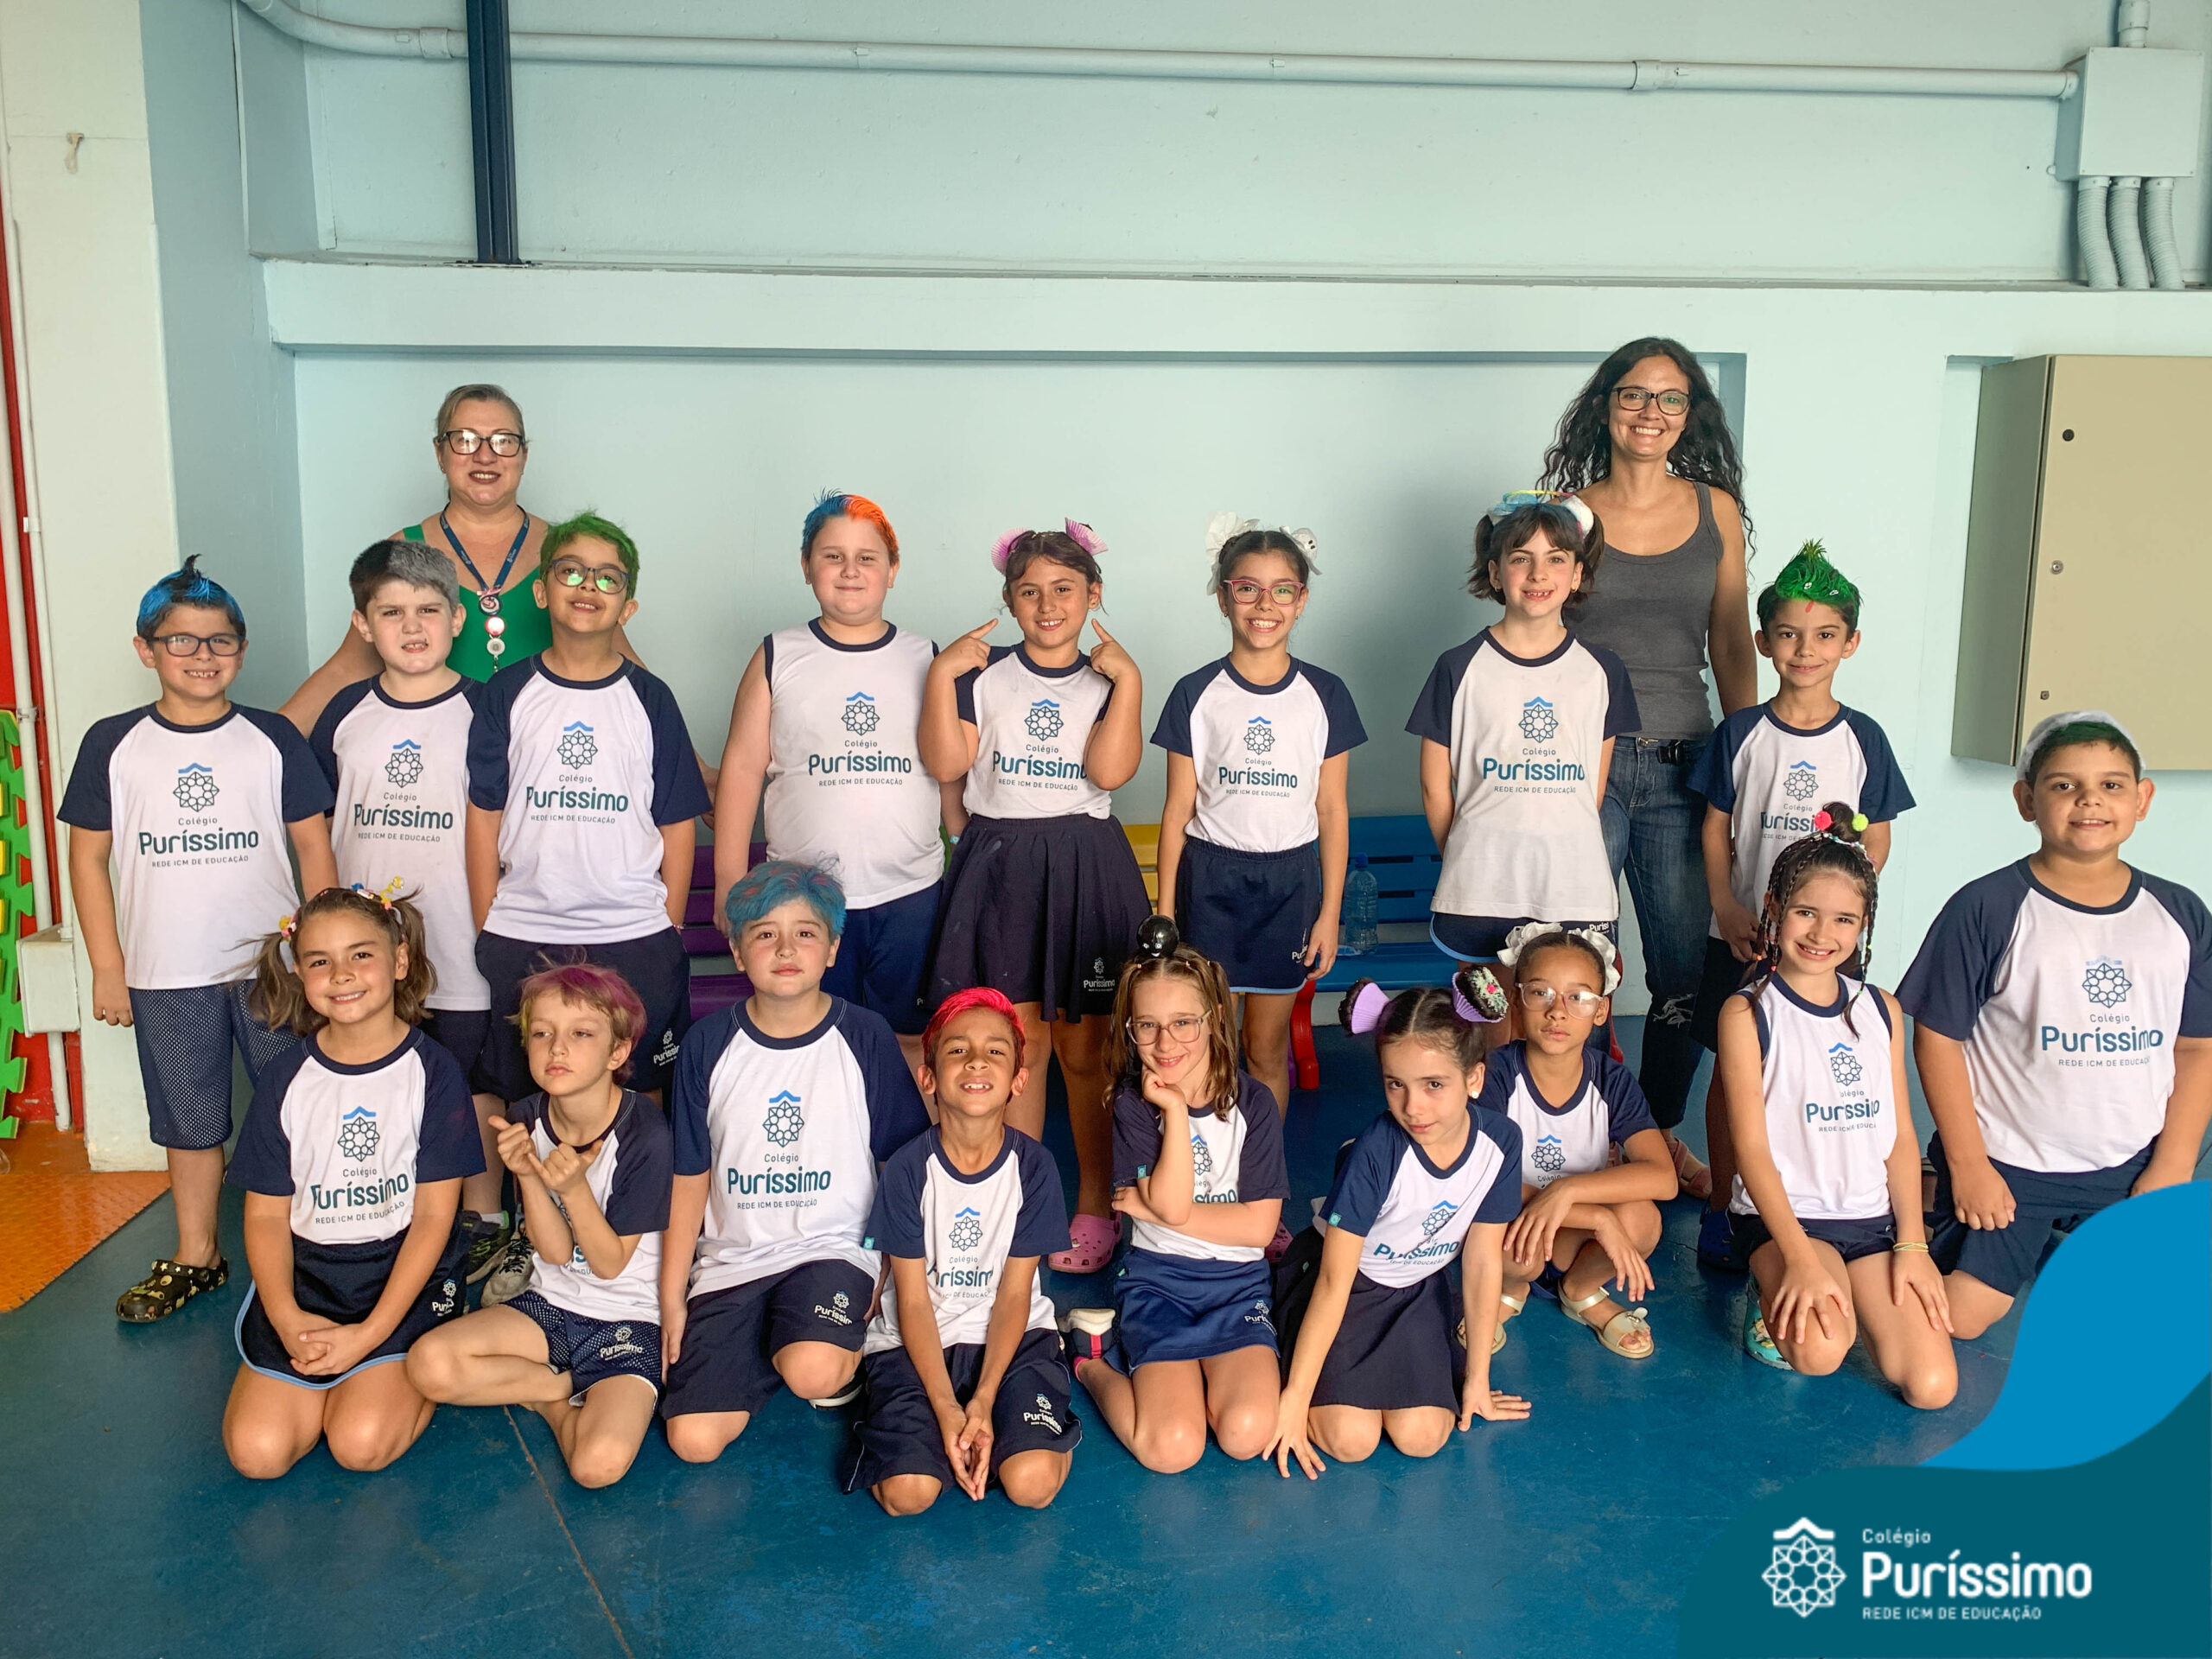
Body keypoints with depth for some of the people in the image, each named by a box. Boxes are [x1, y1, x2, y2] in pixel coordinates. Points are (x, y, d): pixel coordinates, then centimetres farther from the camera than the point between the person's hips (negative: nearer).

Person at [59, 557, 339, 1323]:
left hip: (274, 964, -1)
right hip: (167, 973, 1)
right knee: (189, 1118, 13)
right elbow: (88, 856, 5)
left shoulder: (272, 739, 1)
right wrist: (107, 966, 1)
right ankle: (195, 1257, 28)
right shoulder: (113, 743, 1)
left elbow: (313, 845, 5)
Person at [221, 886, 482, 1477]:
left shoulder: (433, 1072, -6)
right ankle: (328, 1377, 14)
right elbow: (266, 1212, 2)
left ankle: (416, 1375, 10)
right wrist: (287, 1320, -15)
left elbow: (435, 1214, -7)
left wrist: (371, 1333, -15)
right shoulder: (286, 1079, 2)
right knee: (257, 1450, -15)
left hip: (405, 1274, -3)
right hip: (305, 1275, 3)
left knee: (362, 1443, -21)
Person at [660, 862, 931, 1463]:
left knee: (813, 1374, -32)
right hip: (731, 1257, 2)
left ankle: (849, 1343, 4)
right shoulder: (708, 1045, -1)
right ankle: (769, 1345, 16)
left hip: (833, 1248, -2)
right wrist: (671, 1298, 5)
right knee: (693, 1440, -12)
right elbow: (690, 1179, 5)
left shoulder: (866, 1038, -5)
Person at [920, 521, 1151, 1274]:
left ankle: (1094, 1204, 19)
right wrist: (942, 673, -8)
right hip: (999, 866, 0)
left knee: (1085, 1051, 5)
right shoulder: (980, 671, 6)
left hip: (1085, 871, 0)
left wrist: (1126, 679, -12)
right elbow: (945, 763, -4)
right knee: (1015, 1046, 3)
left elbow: (1110, 770, -11)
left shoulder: (1109, 679, 6)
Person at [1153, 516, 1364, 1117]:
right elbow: (1177, 810, 0)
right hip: (1210, 877, 0)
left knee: (1267, 1050, 10)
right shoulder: (1196, 694, -2)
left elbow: (1333, 811, 3)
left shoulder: (1324, 695, 0)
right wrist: (1165, 911, -1)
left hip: (1290, 881, 1)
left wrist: (1330, 913, 1)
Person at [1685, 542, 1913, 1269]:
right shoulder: (1741, 733, 0)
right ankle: (1722, 1208, 18)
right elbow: (1717, 830, 3)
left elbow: (1878, 842, 5)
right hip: (1743, 933, 0)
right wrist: (1727, 907, -10)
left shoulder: (1863, 739, 2)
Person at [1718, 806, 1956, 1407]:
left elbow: (1901, 1136, 9)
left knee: (1933, 1388, -10)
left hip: (1873, 1215, 4)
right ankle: (1778, 1304, 4)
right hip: (1784, 1212, -4)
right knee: (1819, 1351, -30)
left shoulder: (1880, 1009, 9)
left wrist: (1912, 1243, -1)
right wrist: (1800, 1256, -20)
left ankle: (1851, 1299, 17)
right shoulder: (1748, 1013, -6)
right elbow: (1751, 1146, -11)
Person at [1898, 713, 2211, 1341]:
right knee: (1961, 1316, -2)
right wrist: (1967, 1165, -10)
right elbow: (1938, 1037, -10)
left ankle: (2059, 1256, 36)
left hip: (2129, 1172, 4)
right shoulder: (1987, 908, -13)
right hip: (2005, 1165, -3)